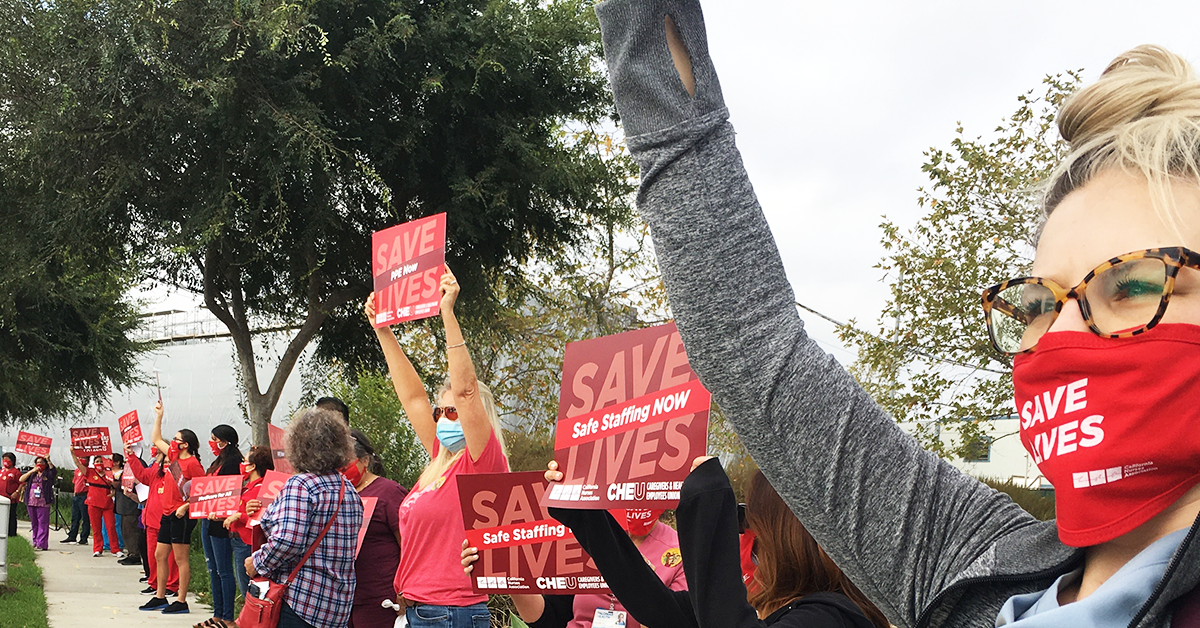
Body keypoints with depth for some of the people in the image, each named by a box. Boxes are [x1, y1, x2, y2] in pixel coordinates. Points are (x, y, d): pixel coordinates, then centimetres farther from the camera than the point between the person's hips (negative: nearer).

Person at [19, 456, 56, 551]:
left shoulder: (48, 474, 5)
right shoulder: (32, 473, 19)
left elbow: (54, 471, -17)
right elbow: (21, 479, 7)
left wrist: (48, 461, -26)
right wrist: (32, 471, -2)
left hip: (43, 503, -5)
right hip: (31, 502, 5)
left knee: (43, 523, -7)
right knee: (34, 523, 9)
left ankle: (42, 544, -9)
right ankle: (35, 542, 17)